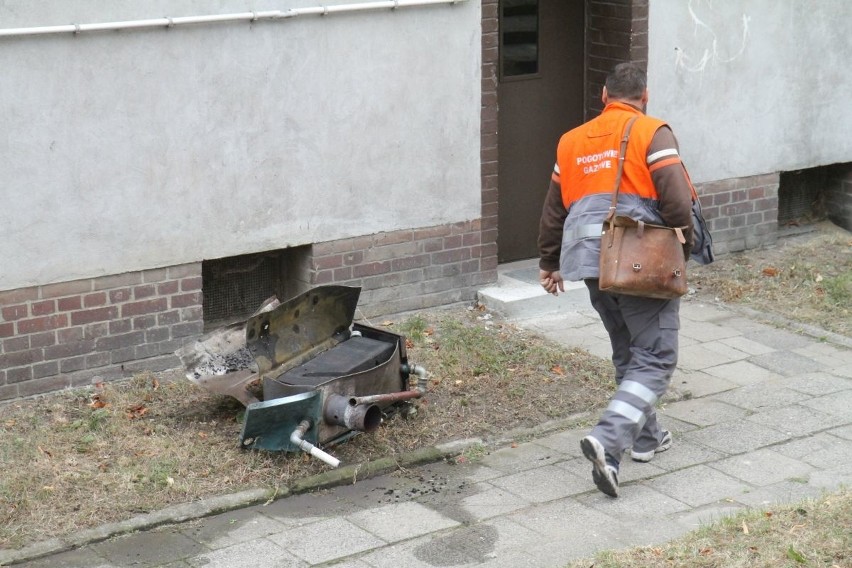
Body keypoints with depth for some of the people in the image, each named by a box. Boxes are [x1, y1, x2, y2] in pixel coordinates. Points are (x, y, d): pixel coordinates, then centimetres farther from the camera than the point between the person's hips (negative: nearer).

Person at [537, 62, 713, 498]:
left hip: (592, 264, 6)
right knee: (655, 359, -2)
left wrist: (549, 262, 30)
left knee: (627, 354, 22)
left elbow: (553, 211, 19)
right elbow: (678, 200, -15)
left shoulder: (572, 141, 14)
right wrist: (688, 244, 3)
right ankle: (608, 440, -19)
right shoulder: (651, 133, -4)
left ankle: (645, 437, 31)